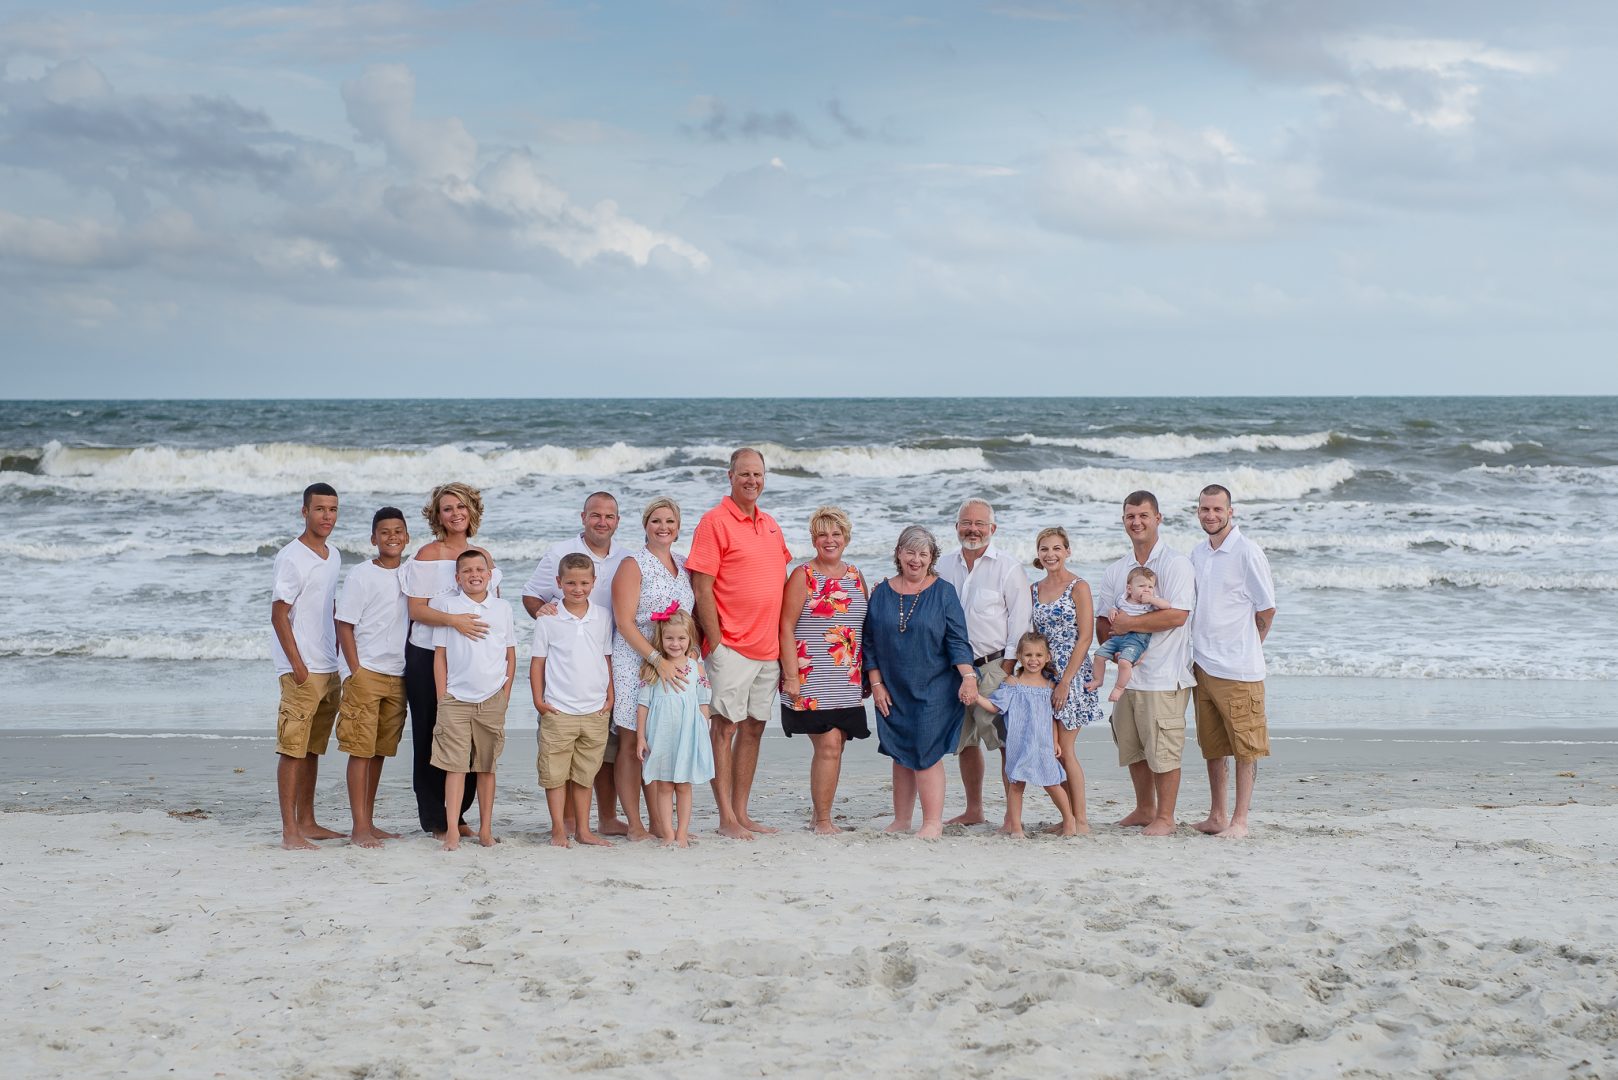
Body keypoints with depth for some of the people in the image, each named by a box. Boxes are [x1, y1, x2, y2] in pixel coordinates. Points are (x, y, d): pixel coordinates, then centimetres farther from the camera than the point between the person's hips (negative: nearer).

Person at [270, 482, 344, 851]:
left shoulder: (333, 556, 13)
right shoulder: (291, 558, -11)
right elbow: (279, 614, -13)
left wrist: (334, 656, 16)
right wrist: (297, 664, -16)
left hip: (328, 669, 8)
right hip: (301, 670, -8)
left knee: (313, 749, 13)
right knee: (292, 748, -7)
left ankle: (306, 822, 21)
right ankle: (289, 831, -6)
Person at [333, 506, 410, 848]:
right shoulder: (360, 576, -5)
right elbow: (344, 627, -6)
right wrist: (356, 672, -12)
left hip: (397, 676, 6)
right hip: (366, 673, -6)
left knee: (380, 751, 9)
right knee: (361, 749, -6)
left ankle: (369, 823, 16)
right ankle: (359, 829, -5)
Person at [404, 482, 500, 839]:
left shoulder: (483, 556, 12)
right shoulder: (428, 555, -3)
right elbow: (416, 610, -10)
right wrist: (452, 620, -26)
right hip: (428, 658, -4)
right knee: (432, 737, 1)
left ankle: (457, 815, 16)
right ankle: (436, 820, 9)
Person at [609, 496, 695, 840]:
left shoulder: (684, 566, 15)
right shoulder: (633, 565, -3)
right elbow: (625, 623, -11)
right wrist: (658, 660, -19)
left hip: (676, 667, 5)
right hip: (635, 664, -5)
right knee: (632, 743, -4)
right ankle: (634, 824, 0)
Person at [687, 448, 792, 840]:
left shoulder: (770, 525, 15)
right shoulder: (715, 522, -7)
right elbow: (701, 588, -11)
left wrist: (785, 647, 14)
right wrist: (715, 642, -14)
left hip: (768, 647, 7)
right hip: (732, 646, -7)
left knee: (754, 728, 10)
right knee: (726, 727, -3)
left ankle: (742, 813, 16)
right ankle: (727, 819, 0)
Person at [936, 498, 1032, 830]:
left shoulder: (1008, 568, -4)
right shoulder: (944, 567, 11)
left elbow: (1020, 625, -6)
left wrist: (1007, 672, -12)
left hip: (994, 666, -5)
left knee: (1008, 741, -8)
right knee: (965, 742, 11)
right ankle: (974, 810, 21)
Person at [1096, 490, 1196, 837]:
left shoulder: (1175, 564, -6)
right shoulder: (1115, 571, 14)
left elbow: (1177, 615, -18)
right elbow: (1102, 623, 12)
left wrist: (1129, 623, -13)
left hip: (1164, 675, -7)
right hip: (1127, 672, 7)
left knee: (1163, 750, -4)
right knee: (1132, 747, 13)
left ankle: (1165, 816, 6)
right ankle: (1144, 809, 28)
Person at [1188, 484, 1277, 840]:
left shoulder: (1247, 553, -9)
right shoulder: (1197, 553, 11)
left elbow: (1267, 610, -5)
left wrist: (1243, 649, 4)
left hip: (1238, 668, -7)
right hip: (1202, 664, 7)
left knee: (1245, 746, 0)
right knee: (1212, 745, 12)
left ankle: (1240, 820, 4)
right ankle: (1216, 815, 21)